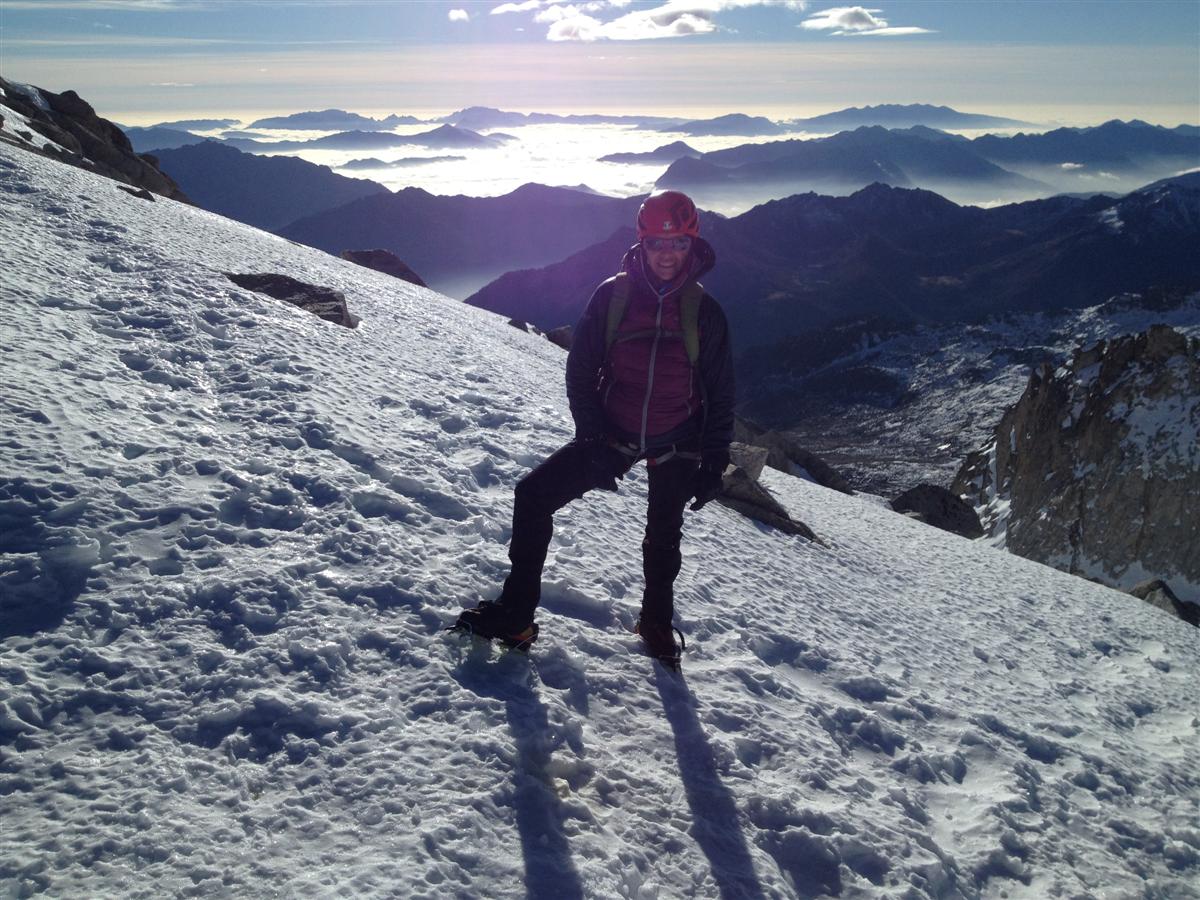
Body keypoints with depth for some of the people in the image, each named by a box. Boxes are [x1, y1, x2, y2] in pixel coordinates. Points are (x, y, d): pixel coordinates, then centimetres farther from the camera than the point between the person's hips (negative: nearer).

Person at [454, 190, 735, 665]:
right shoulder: (612, 295, -10)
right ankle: (516, 613, -3)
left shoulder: (704, 311, -10)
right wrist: (592, 440, -12)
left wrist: (713, 463, -4)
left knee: (664, 537, 17)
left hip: (676, 448, 0)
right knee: (533, 494, -12)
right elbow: (580, 371, -5)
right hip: (613, 436, 1)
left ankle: (657, 622, 43)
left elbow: (720, 394, -2)